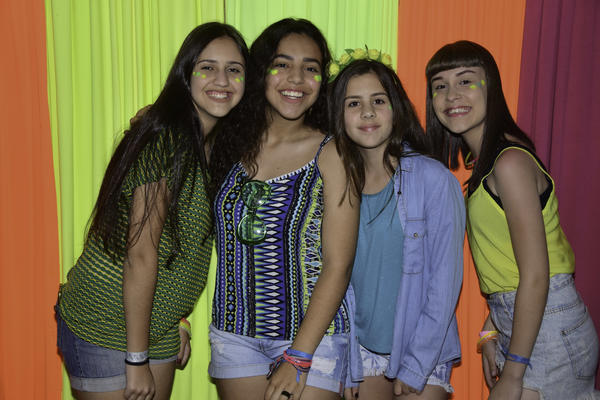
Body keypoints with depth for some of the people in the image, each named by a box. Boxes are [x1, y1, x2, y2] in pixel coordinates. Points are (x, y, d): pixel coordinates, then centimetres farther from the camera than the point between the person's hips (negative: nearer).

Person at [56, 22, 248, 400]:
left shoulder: (213, 146, 5)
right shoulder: (165, 140, -21)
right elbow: (140, 255, -22)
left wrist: (174, 322, 12)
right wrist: (137, 359, -18)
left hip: (157, 328, 8)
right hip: (106, 330, -8)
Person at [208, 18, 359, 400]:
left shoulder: (331, 154, -9)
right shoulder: (230, 144, 1)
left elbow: (337, 266, -12)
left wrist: (298, 359, -14)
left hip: (311, 335, -3)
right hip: (234, 335, 3)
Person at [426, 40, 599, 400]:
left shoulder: (511, 161, -19)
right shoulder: (483, 160, 8)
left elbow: (535, 276, -21)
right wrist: (491, 331, 12)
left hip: (549, 328, -8)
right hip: (515, 318, 8)